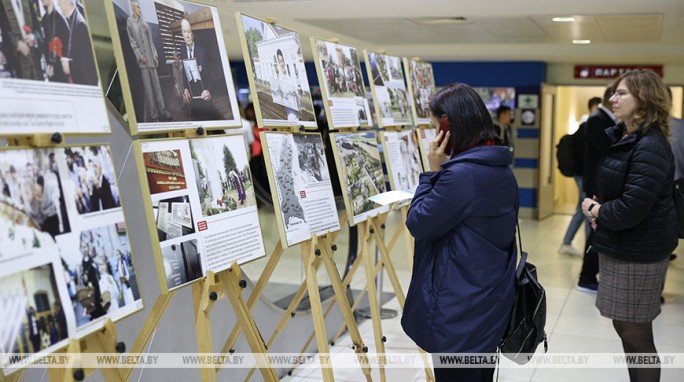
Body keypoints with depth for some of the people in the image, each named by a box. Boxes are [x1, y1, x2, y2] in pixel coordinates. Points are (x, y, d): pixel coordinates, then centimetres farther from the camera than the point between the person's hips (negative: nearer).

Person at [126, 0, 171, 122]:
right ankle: (153, 114, -2)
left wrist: (155, 55, 8)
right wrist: (139, 54, -14)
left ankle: (162, 111, 8)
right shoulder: (129, 21, 0)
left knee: (156, 84, 5)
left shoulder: (143, 21, 16)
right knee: (147, 86, -4)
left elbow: (150, 39, 15)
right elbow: (131, 40, -6)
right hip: (142, 58, -5)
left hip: (151, 57, 5)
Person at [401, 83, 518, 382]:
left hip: (459, 309, -9)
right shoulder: (502, 170, 6)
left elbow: (419, 223, -14)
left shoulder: (460, 174, -24)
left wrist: (432, 171, -9)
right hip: (490, 302, 9)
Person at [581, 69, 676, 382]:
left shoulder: (650, 147, -21)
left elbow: (631, 209, -26)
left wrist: (595, 212, -8)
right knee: (623, 328, 19)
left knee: (637, 335, 3)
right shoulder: (620, 137, 10)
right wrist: (598, 208, -5)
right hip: (618, 246, 10)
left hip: (639, 253, -10)